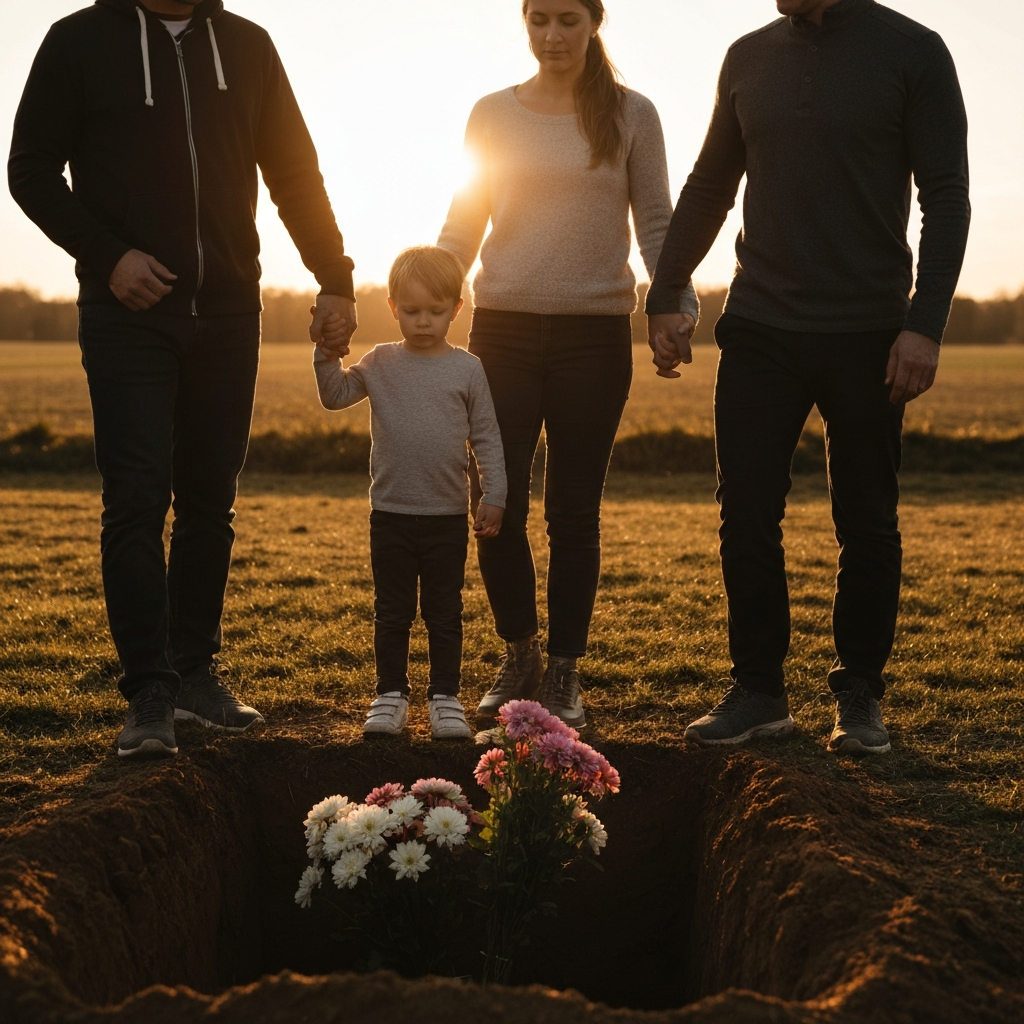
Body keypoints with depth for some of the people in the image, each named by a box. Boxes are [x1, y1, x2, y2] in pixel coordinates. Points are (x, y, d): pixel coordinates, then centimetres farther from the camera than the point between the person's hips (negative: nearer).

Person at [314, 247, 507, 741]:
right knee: (391, 611, 9)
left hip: (448, 515, -1)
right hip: (390, 513, 1)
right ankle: (391, 694, 19)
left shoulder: (467, 369, -1)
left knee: (444, 613, 8)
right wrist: (327, 355, -18)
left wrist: (493, 497, -4)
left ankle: (445, 697, 16)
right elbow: (335, 395, -2)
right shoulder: (380, 363, 3)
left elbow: (486, 437, 1)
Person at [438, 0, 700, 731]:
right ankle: (519, 657, 20)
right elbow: (462, 230, 10)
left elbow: (657, 224, 4)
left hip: (595, 333, -1)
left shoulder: (631, 115, 4)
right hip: (504, 327, 1)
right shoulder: (494, 115, 8)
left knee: (573, 512, 3)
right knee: (498, 507, -1)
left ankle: (565, 671, 17)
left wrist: (679, 300, -13)